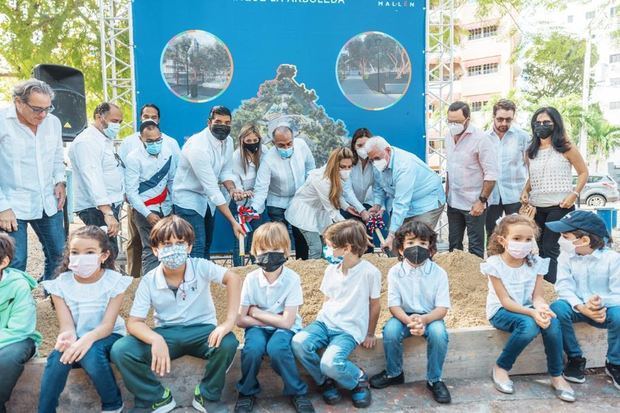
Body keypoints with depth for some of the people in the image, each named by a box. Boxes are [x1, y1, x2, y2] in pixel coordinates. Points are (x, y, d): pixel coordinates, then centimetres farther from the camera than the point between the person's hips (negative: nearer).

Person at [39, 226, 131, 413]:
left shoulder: (114, 281, -12)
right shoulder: (60, 283, -5)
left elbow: (108, 324, -18)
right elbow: (66, 324, -12)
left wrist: (88, 338, -39)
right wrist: (67, 336, -37)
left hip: (107, 336, -2)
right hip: (77, 339, 2)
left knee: (92, 353, -33)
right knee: (58, 357, -30)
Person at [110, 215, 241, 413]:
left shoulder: (200, 267, -13)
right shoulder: (148, 281, -8)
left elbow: (233, 278, -21)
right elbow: (134, 322, -10)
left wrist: (229, 322, -31)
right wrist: (156, 340, -32)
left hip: (201, 330, -2)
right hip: (166, 333, 2)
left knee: (227, 343, -34)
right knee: (120, 351, -21)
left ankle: (206, 395, -5)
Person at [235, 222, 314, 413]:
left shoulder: (292, 279, -18)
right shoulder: (251, 279, -11)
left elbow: (287, 321, -20)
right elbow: (241, 320, -9)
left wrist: (256, 312, -14)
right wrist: (272, 319, -15)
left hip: (284, 328, -2)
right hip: (259, 327, 2)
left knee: (276, 347, -32)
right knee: (252, 348, -29)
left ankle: (297, 392, -6)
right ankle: (247, 391, 1)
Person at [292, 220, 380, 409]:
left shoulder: (370, 272, -13)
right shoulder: (331, 269, 4)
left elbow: (374, 304, -1)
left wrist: (370, 334, 6)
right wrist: (320, 323, 6)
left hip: (350, 329, -5)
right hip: (326, 322, 5)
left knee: (330, 363, -31)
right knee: (299, 342, -23)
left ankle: (360, 379, 5)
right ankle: (325, 381, 3)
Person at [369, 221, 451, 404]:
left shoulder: (438, 273, -11)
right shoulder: (395, 272, -9)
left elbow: (442, 308, -13)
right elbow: (394, 305, -9)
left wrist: (423, 319, -32)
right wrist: (409, 320, -30)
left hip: (430, 317, 0)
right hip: (404, 316, 1)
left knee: (438, 333, -31)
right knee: (390, 330, -28)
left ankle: (434, 380, -6)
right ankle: (394, 373, 1)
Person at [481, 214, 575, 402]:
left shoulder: (535, 263, -3)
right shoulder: (495, 264, -16)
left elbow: (537, 296, -5)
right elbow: (505, 301, -18)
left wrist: (542, 308, -29)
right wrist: (532, 313, -32)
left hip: (527, 309, 4)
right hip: (501, 311, -4)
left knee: (553, 322, -26)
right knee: (529, 325, -34)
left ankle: (556, 375, -6)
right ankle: (501, 367, -12)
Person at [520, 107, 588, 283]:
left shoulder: (565, 148, -2)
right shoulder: (531, 151, 11)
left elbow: (583, 172, 2)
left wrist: (574, 194, -11)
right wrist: (525, 191, 1)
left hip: (560, 207, -5)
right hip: (536, 207, 5)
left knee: (549, 248, -9)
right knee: (541, 248, 12)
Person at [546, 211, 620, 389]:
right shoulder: (566, 256, -6)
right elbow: (564, 287, -13)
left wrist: (601, 303, -37)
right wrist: (581, 307, -31)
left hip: (605, 308, -1)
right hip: (577, 307, 2)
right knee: (557, 308, -31)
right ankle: (575, 358, -8)